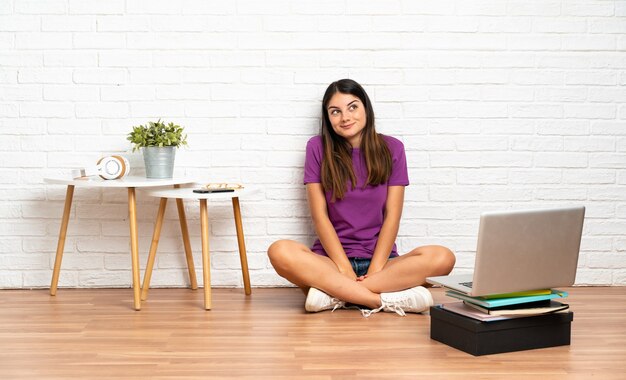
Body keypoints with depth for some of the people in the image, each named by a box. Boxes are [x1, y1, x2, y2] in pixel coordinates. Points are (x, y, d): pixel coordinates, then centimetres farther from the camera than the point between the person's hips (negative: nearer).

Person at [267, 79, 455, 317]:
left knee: (443, 257, -27)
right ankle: (388, 300, -32)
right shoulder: (318, 148, 5)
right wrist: (344, 268, -13)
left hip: (380, 258, 1)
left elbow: (392, 216, 0)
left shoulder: (391, 148, 6)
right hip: (331, 257, -1)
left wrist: (375, 269, -13)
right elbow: (319, 215, -2)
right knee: (280, 252, -32)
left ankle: (334, 292, -28)